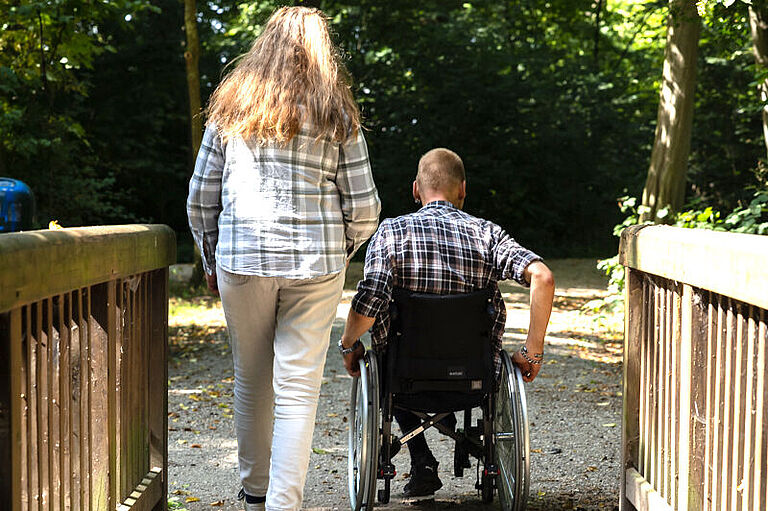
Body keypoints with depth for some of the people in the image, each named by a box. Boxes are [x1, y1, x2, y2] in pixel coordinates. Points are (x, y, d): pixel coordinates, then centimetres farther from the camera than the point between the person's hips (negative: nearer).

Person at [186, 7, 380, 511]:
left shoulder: (231, 111, 8)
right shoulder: (338, 117, 4)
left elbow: (200, 199, 8)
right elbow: (364, 209, 2)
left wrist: (212, 261, 21)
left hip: (241, 261, 2)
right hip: (315, 266, -1)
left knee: (252, 382, 15)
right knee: (298, 389, 0)